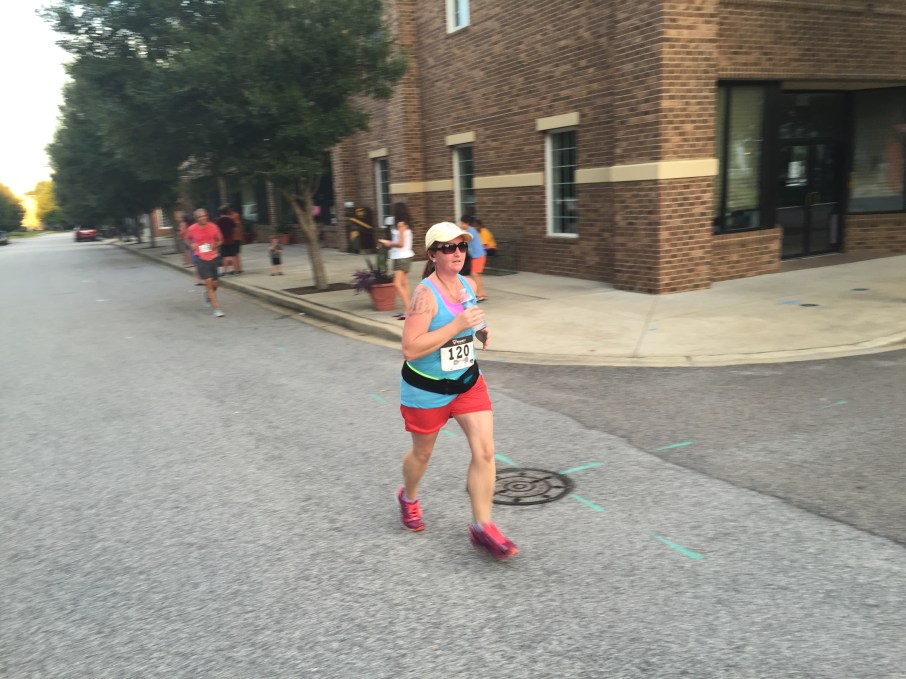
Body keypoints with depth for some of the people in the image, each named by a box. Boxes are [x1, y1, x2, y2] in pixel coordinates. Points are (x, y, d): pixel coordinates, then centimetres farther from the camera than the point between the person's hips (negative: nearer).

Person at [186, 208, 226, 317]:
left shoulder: (213, 227, -2)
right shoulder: (192, 229, -4)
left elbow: (220, 240, 11)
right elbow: (187, 239, 14)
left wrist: (215, 245, -10)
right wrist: (192, 245, -5)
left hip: (213, 257, 3)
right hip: (201, 258, -3)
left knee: (214, 283, 9)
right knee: (208, 281, -12)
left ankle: (208, 292, 46)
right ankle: (216, 307, -9)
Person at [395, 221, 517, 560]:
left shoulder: (469, 285, -1)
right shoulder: (426, 294, -23)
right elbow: (410, 349, -29)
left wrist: (481, 331, -3)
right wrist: (457, 325, -32)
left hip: (467, 380, 5)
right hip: (426, 388, -5)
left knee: (485, 450, -5)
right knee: (422, 453, 16)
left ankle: (481, 527, 8)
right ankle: (408, 497, 49)